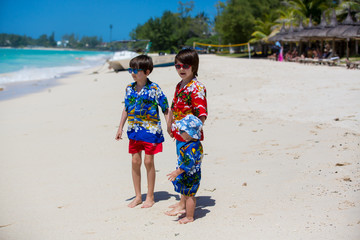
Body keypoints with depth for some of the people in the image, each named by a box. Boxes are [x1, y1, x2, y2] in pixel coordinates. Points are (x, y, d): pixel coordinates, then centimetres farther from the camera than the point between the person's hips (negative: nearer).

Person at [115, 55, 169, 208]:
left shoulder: (154, 89, -10)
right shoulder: (129, 88, 5)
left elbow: (165, 109, -6)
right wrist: (120, 128, 15)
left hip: (151, 129, -4)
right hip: (134, 129, 5)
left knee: (148, 161, 1)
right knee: (135, 161, 6)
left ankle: (150, 197, 14)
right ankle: (137, 196, 19)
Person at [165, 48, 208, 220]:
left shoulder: (197, 88, -15)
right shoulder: (179, 86, 12)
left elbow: (202, 115, -21)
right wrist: (170, 126, 25)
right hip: (179, 134, 9)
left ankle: (184, 205, 5)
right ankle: (184, 201, 27)